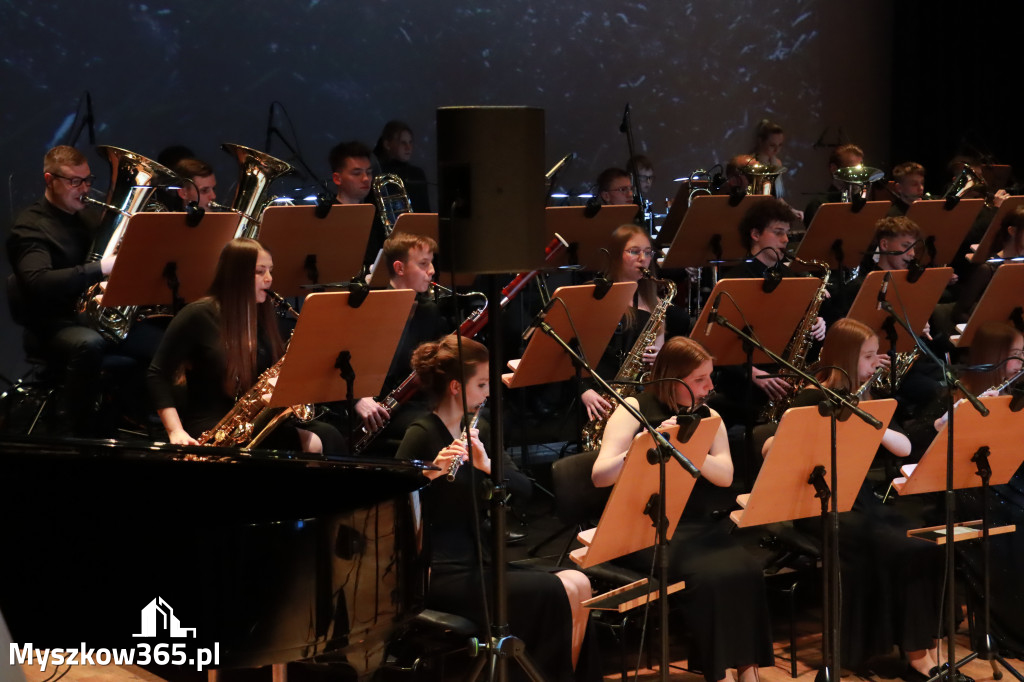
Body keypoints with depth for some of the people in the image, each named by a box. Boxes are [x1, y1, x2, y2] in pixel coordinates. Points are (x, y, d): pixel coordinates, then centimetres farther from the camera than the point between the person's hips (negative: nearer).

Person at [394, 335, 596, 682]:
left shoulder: (478, 431, 12)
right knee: (557, 594, -17)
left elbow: (523, 488, 3)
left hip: (477, 562, 8)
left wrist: (487, 465, -16)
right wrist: (429, 473, -34)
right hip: (443, 575, -8)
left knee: (578, 583, -6)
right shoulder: (421, 435, -10)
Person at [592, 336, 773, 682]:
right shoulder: (635, 410, -1)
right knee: (710, 575, -31)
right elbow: (599, 476, -12)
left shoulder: (708, 417, 13)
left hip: (703, 524, 4)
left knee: (746, 572, -27)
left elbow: (725, 476, -2)